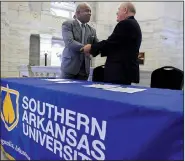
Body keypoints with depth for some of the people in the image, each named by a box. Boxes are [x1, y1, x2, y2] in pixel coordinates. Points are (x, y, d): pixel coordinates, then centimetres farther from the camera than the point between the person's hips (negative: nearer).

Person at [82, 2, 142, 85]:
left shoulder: (125, 24, -11)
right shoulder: (134, 25, 21)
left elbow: (110, 43, -14)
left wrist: (91, 48, 0)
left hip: (120, 71, -10)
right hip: (127, 69, 10)